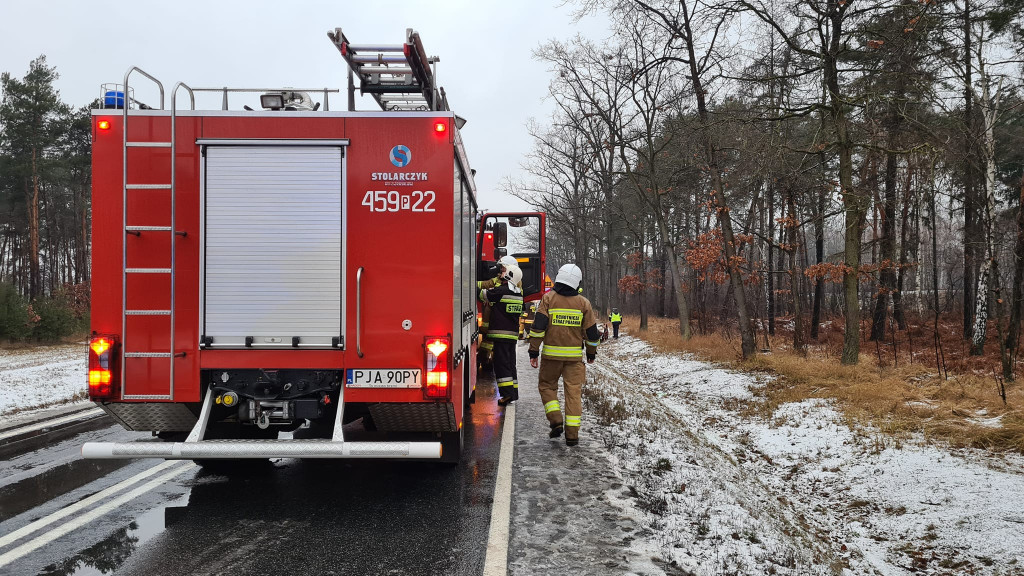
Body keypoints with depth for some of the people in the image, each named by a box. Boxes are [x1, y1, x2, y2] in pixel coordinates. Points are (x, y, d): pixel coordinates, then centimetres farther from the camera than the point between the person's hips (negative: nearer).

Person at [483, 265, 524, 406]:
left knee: (501, 364, -6)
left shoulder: (501, 291, -12)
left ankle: (507, 393, -11)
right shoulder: (518, 293, 10)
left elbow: (483, 294, -2)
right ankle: (514, 393, 16)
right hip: (513, 334, 7)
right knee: (511, 364, 13)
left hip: (501, 334, -7)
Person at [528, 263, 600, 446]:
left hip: (551, 354, -1)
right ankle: (572, 433, 2)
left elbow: (538, 326, -9)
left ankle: (555, 420, 1)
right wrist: (591, 352, 20)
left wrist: (534, 351, -4)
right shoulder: (583, 302, 3)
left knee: (547, 386, 17)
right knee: (573, 391, 4)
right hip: (575, 355, 1)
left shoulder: (548, 298, -3)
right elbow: (591, 331, 7)